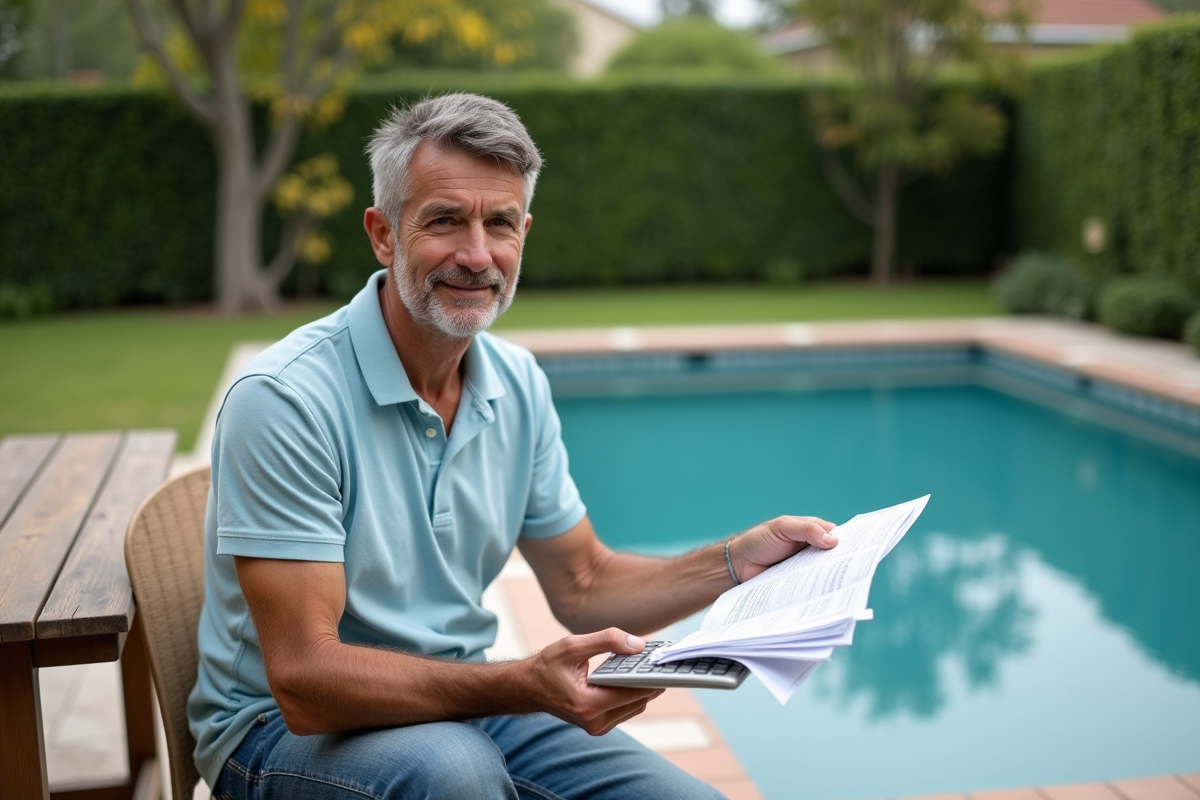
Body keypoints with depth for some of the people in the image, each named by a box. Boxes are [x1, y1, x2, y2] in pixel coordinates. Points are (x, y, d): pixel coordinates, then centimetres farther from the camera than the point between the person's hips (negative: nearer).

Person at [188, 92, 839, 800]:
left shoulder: (518, 386, 0)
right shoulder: (286, 398, -22)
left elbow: (584, 588, 8)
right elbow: (306, 683, -25)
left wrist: (738, 562, -7)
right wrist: (520, 687, -37)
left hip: (460, 700, 6)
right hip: (285, 727, -5)